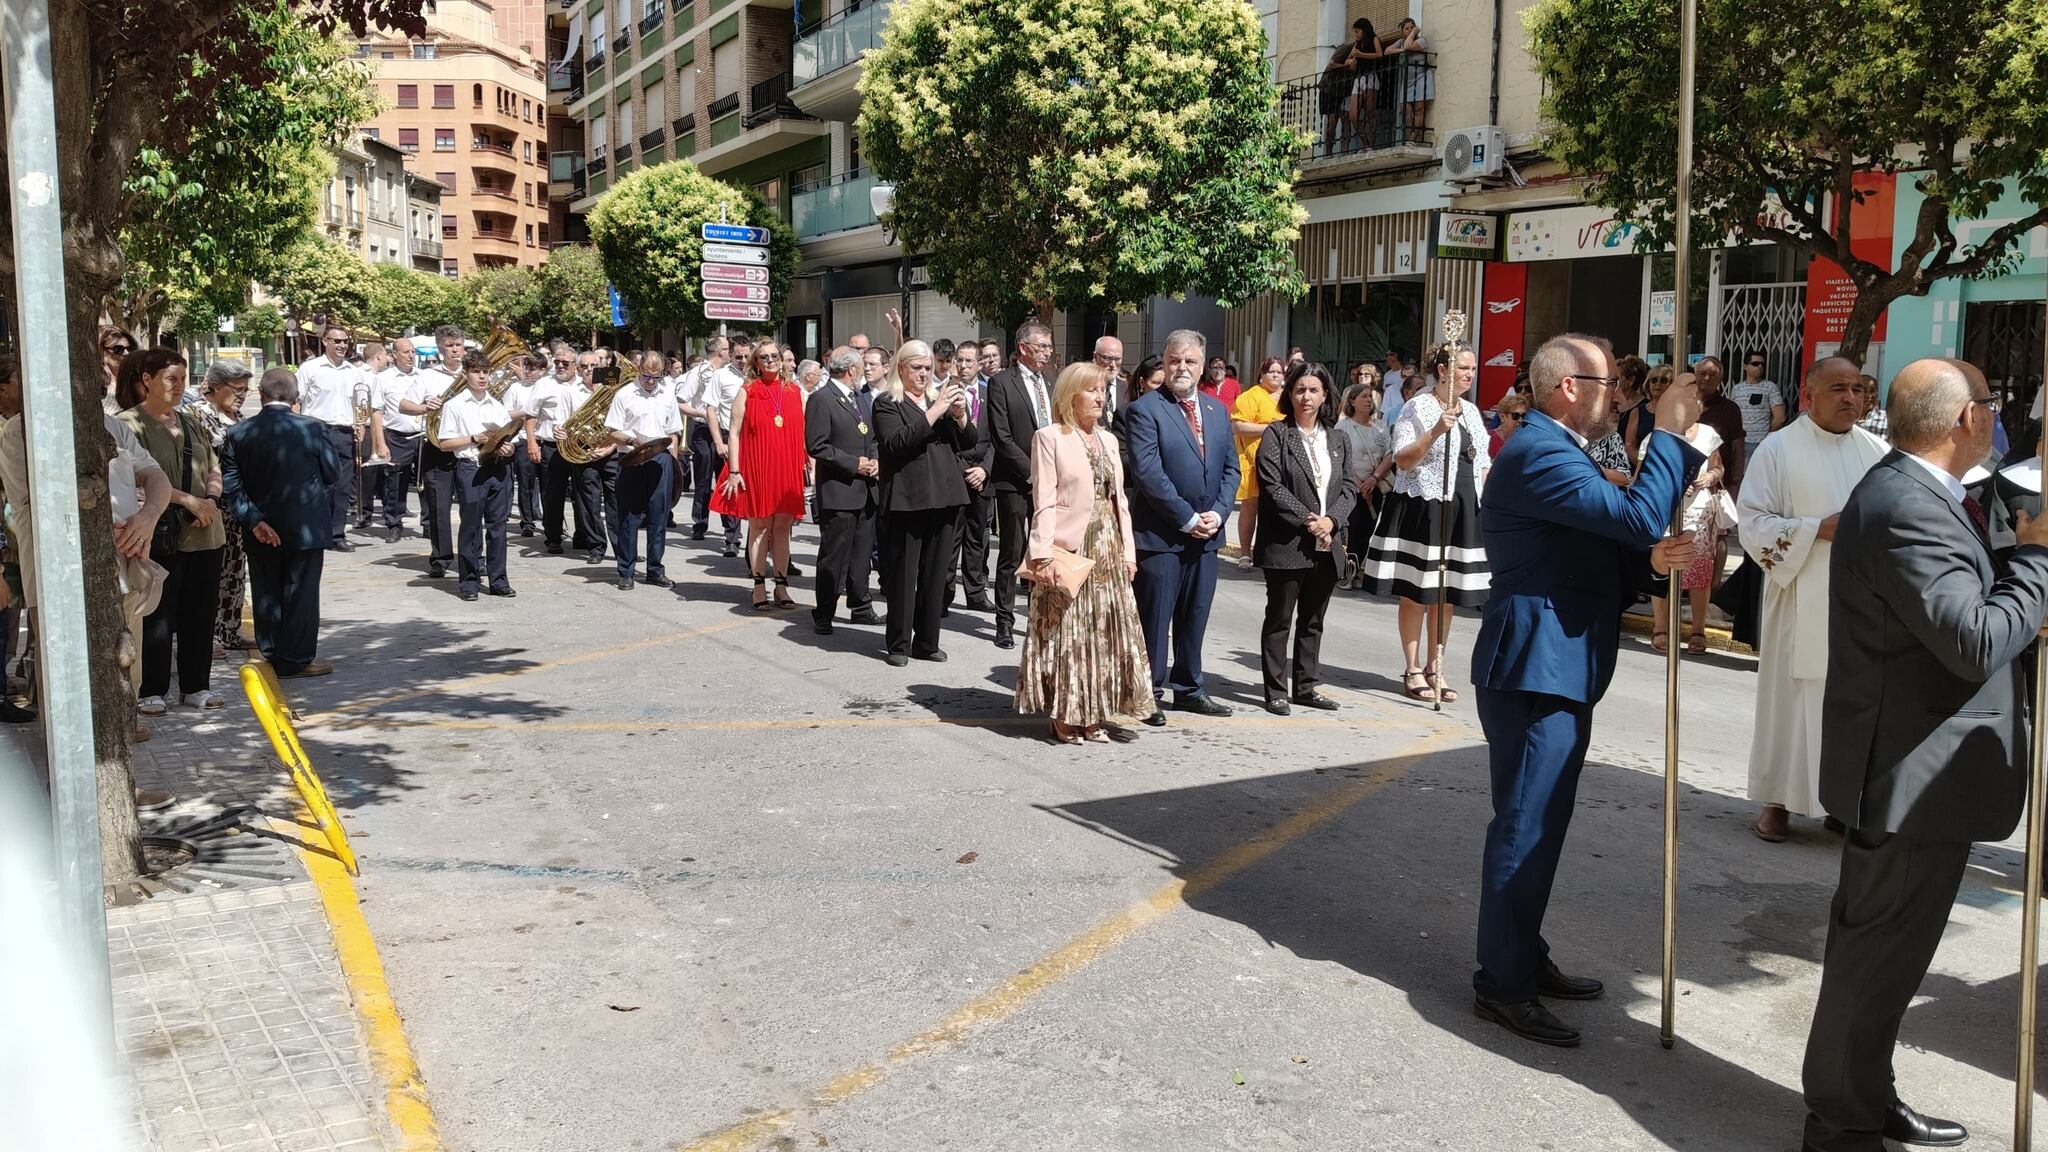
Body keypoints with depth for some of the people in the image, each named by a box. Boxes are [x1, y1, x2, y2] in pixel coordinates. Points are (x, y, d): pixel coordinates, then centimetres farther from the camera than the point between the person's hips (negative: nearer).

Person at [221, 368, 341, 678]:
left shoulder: (237, 434, -5)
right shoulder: (313, 430, -12)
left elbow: (230, 487, -8)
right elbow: (333, 475, -1)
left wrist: (253, 520, -8)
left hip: (260, 532, 3)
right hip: (306, 527, -3)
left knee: (266, 595, 13)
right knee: (300, 594, 5)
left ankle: (272, 657, 22)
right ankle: (296, 659, 9)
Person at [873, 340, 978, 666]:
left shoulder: (940, 398, 18)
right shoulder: (887, 403, 1)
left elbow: (970, 441, 15)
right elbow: (896, 443, -16)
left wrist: (960, 415, -5)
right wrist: (934, 412, -18)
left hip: (945, 496, 5)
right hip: (907, 500, -5)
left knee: (935, 572, 9)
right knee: (903, 574, -1)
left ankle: (927, 641, 17)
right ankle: (899, 644, 8)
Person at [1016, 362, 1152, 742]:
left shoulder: (1108, 440, 16)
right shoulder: (1049, 437, -3)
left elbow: (1119, 499, 16)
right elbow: (1044, 501, -10)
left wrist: (1128, 550, 9)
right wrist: (1042, 552, -18)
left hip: (1108, 550, 6)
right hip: (1069, 550, -6)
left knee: (1104, 631, 7)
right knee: (1066, 632, -2)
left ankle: (1093, 714, 15)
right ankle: (1064, 716, 7)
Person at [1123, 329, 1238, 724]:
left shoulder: (1217, 409, 13)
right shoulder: (1145, 409, -8)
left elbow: (1231, 468, 13)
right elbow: (1148, 473, -15)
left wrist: (1217, 513, -3)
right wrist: (1187, 518, -16)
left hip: (1207, 532, 6)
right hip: (1160, 533, -6)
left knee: (1195, 616, 13)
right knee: (1154, 618, 0)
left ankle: (1188, 688, 24)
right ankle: (1150, 694, 10)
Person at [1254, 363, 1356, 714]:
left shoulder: (1338, 440, 13)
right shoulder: (1276, 434, -3)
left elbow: (1350, 487, 8)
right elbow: (1272, 485, -11)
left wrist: (1330, 520, -10)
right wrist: (1307, 520, -17)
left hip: (1327, 544, 5)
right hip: (1286, 543, -5)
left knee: (1312, 621, 12)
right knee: (1279, 620, 2)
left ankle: (1306, 686, 21)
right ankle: (1276, 691, 7)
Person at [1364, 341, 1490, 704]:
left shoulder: (1471, 411, 15)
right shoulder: (1418, 408, -6)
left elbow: (1478, 464, 20)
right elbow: (1402, 460, -13)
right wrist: (1435, 432, -23)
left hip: (1462, 510, 6)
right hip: (1422, 507, -6)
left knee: (1447, 593, 9)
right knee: (1416, 593, -1)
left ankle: (1433, 667, 18)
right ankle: (1413, 670, 8)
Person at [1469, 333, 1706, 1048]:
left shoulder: (1557, 449, 18)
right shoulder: (1538, 452, -17)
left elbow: (1605, 550, 16)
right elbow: (1640, 514, -25)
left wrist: (1651, 560, -4)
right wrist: (1670, 433, -14)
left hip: (1558, 668, 11)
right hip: (1535, 670, -11)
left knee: (1539, 823, 18)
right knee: (1525, 826, -5)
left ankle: (1525, 959, 29)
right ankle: (1501, 985, 4)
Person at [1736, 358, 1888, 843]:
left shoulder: (1877, 451, 9)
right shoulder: (1779, 448, -1)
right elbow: (1753, 521, -7)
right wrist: (1818, 529, -17)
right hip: (1802, 603, -3)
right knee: (1792, 698, 3)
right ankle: (1777, 799, 13)